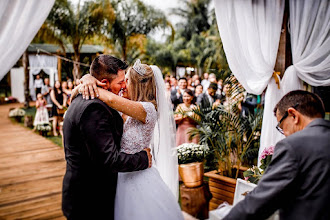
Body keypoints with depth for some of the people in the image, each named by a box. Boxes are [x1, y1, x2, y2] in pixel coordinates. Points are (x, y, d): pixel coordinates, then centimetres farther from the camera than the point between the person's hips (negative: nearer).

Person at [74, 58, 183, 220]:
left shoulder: (148, 109, -20)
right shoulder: (124, 111, 1)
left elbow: (112, 99, -35)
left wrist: (87, 86, -20)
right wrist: (88, 79, -17)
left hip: (139, 180, -7)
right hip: (122, 177, 7)